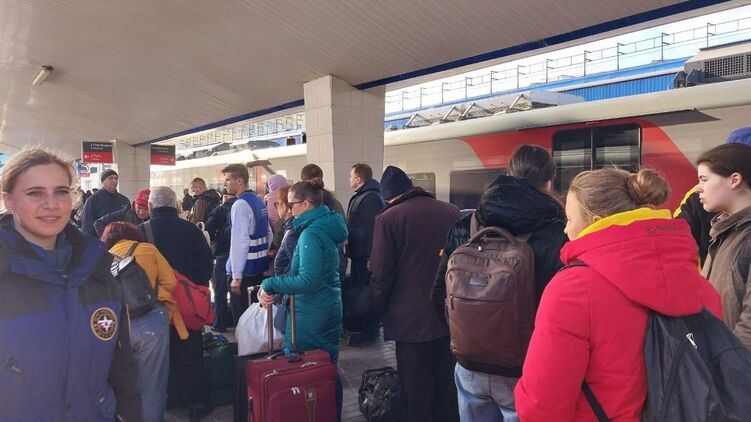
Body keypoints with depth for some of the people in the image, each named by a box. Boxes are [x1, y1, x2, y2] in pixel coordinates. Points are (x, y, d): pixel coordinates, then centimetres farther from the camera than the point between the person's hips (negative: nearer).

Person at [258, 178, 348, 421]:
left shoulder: (311, 234, -20)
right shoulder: (326, 227, 9)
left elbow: (307, 280, -27)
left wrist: (270, 284, -19)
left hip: (311, 316, -9)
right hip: (330, 310, 9)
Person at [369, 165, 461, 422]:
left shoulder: (388, 219, -12)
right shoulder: (452, 212, 2)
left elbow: (381, 274, -12)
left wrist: (378, 310, 3)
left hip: (410, 319, -4)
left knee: (417, 388, 8)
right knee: (448, 383, 17)